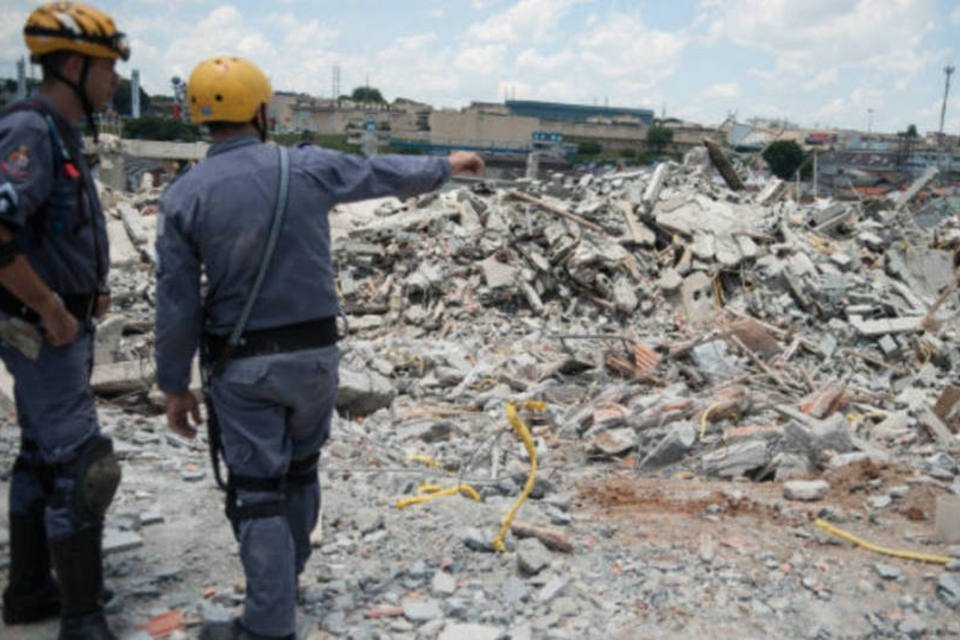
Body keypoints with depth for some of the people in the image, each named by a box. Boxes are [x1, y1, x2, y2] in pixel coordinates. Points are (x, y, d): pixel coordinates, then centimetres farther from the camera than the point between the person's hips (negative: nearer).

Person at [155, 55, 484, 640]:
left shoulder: (184, 196, -8)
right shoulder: (307, 167, -6)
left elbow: (177, 304, -7)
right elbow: (387, 173, 10)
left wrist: (175, 386, 4)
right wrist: (447, 165, 29)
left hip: (241, 366, -2)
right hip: (315, 355, 2)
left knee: (256, 491, 4)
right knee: (300, 469, 22)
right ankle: (285, 580, 42)